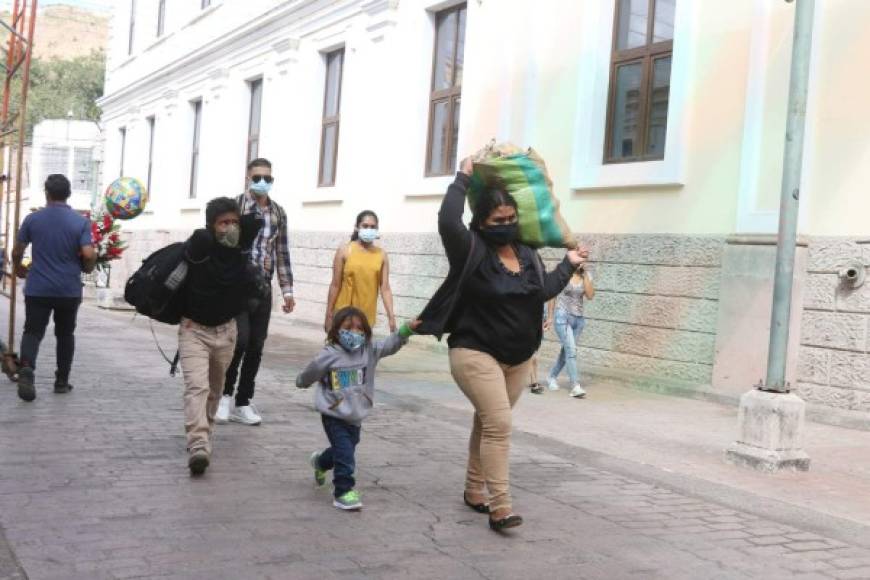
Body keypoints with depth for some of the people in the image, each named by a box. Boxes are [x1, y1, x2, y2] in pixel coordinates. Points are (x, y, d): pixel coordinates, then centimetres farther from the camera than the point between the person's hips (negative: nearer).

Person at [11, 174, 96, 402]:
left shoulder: (33, 219, -1)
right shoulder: (80, 221, -5)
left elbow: (17, 251, 6)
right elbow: (89, 255, -14)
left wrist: (18, 269, 27)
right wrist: (88, 268, 8)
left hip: (38, 288, 0)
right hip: (69, 289, 0)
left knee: (33, 331, 4)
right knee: (65, 334, 15)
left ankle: (26, 368, -23)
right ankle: (62, 381, 20)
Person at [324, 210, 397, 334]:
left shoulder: (381, 255, 2)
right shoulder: (345, 250, -4)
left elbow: (385, 288, 1)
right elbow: (335, 285, -2)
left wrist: (391, 316, -7)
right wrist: (329, 315, -2)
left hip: (367, 316, 2)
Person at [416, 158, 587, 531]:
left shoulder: (527, 253, 7)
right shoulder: (473, 251, -13)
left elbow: (543, 290, 16)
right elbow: (448, 220, -29)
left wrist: (569, 265, 21)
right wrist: (463, 179, -19)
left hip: (518, 359, 7)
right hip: (476, 354, -7)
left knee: (489, 424, 16)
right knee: (499, 425, -16)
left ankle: (474, 491, 30)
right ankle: (500, 507, -14)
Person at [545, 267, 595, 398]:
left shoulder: (586, 275, 4)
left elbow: (590, 296, -9)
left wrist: (585, 275, -12)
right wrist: (550, 316, 0)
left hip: (578, 318, 5)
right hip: (563, 315, -5)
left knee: (567, 350, 13)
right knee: (571, 349, -15)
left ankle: (552, 377, 33)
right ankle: (576, 386, -18)